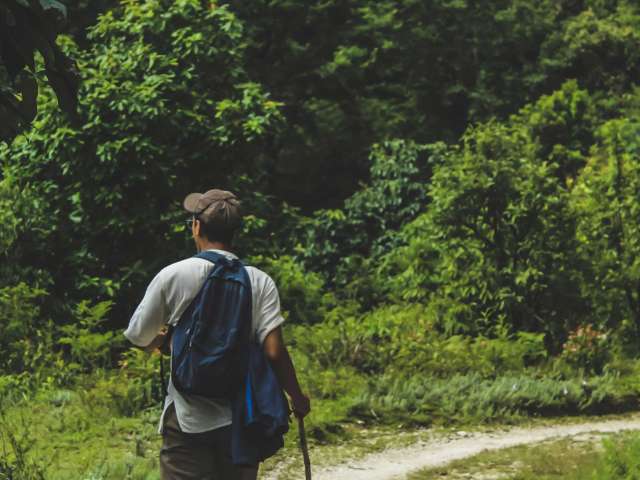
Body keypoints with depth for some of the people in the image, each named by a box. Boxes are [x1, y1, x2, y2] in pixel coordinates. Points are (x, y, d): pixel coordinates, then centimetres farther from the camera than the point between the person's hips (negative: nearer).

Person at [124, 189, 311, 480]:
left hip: (188, 420, -2)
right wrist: (297, 397, 6)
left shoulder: (172, 276, -6)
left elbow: (139, 338, 4)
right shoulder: (260, 282, -2)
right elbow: (274, 352, -9)